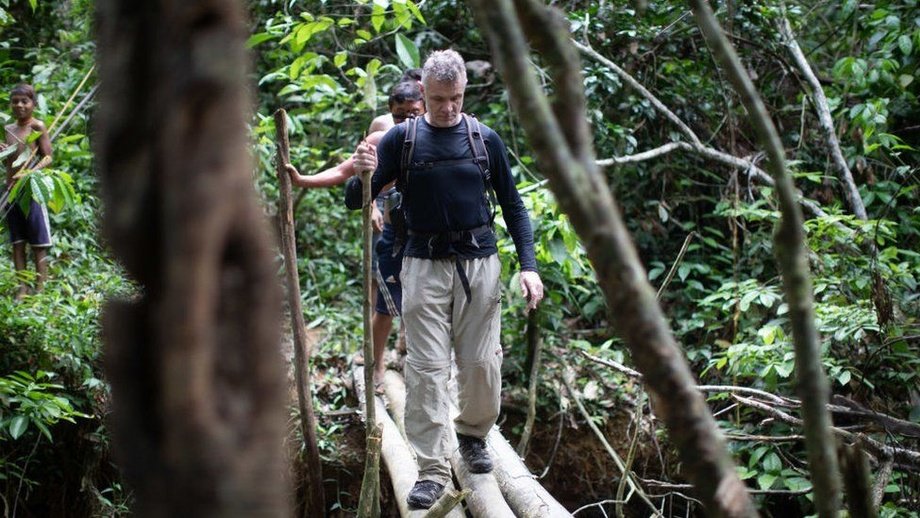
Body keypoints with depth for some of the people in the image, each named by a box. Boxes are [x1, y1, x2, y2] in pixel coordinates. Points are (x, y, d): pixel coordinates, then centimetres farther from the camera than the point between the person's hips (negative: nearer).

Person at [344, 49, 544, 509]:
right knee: (426, 368, -4)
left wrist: (529, 266, 1)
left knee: (482, 363, 4)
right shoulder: (402, 138, 1)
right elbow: (353, 200, -1)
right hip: (424, 264, -1)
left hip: (479, 262, 1)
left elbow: (512, 205, 11)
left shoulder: (485, 139, 5)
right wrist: (362, 175, -24)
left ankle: (473, 435, 31)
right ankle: (432, 471, -1)